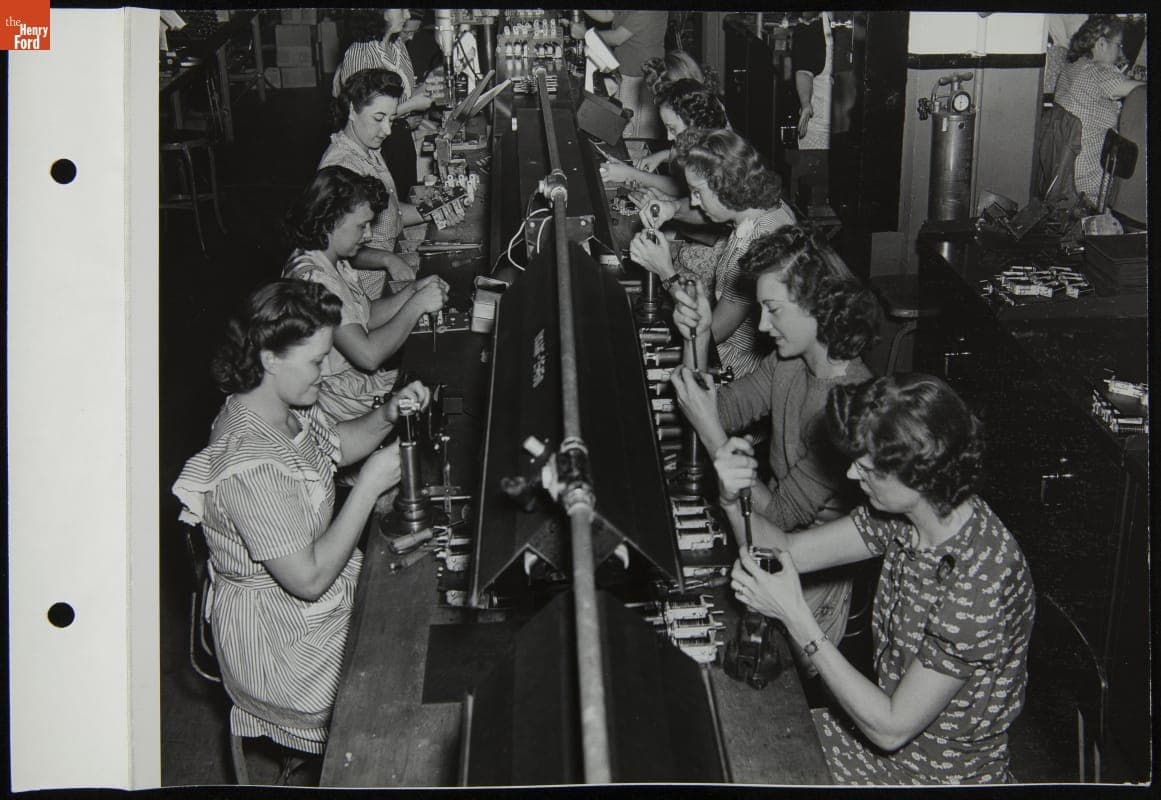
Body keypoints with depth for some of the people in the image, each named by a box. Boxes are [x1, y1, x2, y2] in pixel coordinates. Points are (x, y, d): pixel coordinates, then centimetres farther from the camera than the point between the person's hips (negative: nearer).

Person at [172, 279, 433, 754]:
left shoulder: (287, 408, -4)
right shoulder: (250, 466, -33)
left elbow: (336, 445, 17)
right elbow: (310, 579, -29)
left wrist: (386, 416, -3)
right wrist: (369, 485, -24)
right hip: (279, 642, -9)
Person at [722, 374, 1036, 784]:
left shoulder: (978, 586, -34)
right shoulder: (904, 512, -11)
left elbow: (891, 728, -27)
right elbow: (787, 550, -1)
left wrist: (795, 616, -28)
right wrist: (732, 499, -22)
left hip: (941, 774, -7)